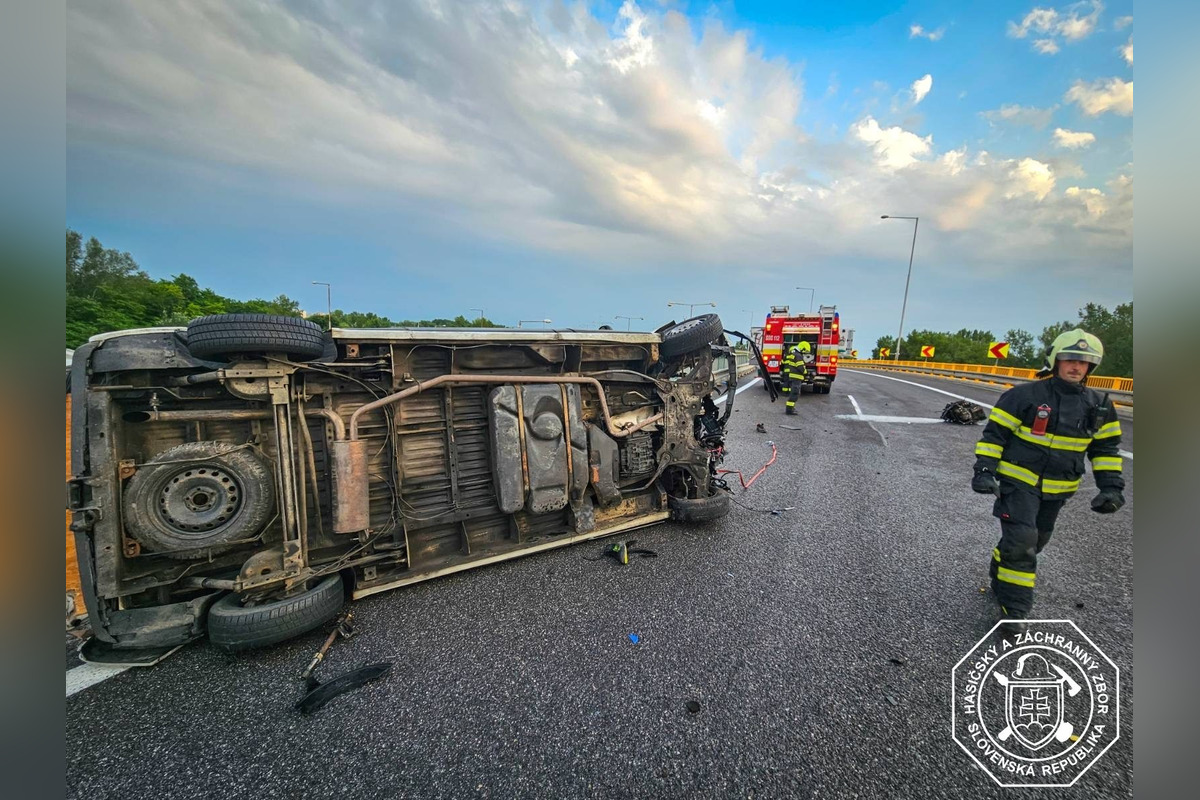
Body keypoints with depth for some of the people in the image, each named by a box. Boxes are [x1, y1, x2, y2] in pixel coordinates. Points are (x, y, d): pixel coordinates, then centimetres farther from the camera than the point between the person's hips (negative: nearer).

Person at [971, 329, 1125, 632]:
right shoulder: (1025, 396, -12)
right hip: (1018, 482, -6)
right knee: (1020, 541, -11)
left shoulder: (1099, 405, 4)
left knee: (1034, 542, 17)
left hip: (1057, 490, 6)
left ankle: (1001, 578, 38)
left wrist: (1111, 486, 4)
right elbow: (994, 433, -10)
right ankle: (1014, 606, 1)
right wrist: (985, 470, -17)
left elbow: (1107, 447, 13)